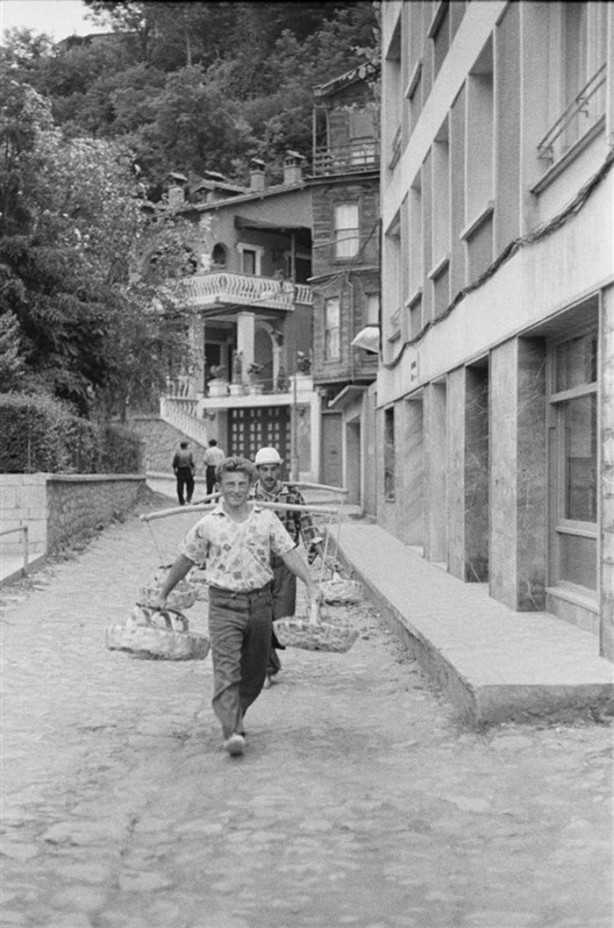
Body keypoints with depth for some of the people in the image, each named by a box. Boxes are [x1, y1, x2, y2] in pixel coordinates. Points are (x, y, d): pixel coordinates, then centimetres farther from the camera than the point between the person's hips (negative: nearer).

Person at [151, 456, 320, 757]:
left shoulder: (266, 518, 5)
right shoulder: (208, 524, 0)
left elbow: (288, 552, 3)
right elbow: (184, 561, 10)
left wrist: (310, 585, -8)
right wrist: (162, 595, 15)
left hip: (260, 601, 3)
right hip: (224, 603, -3)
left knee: (253, 673, 11)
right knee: (227, 669, -14)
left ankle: (234, 717, 33)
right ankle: (233, 732, -19)